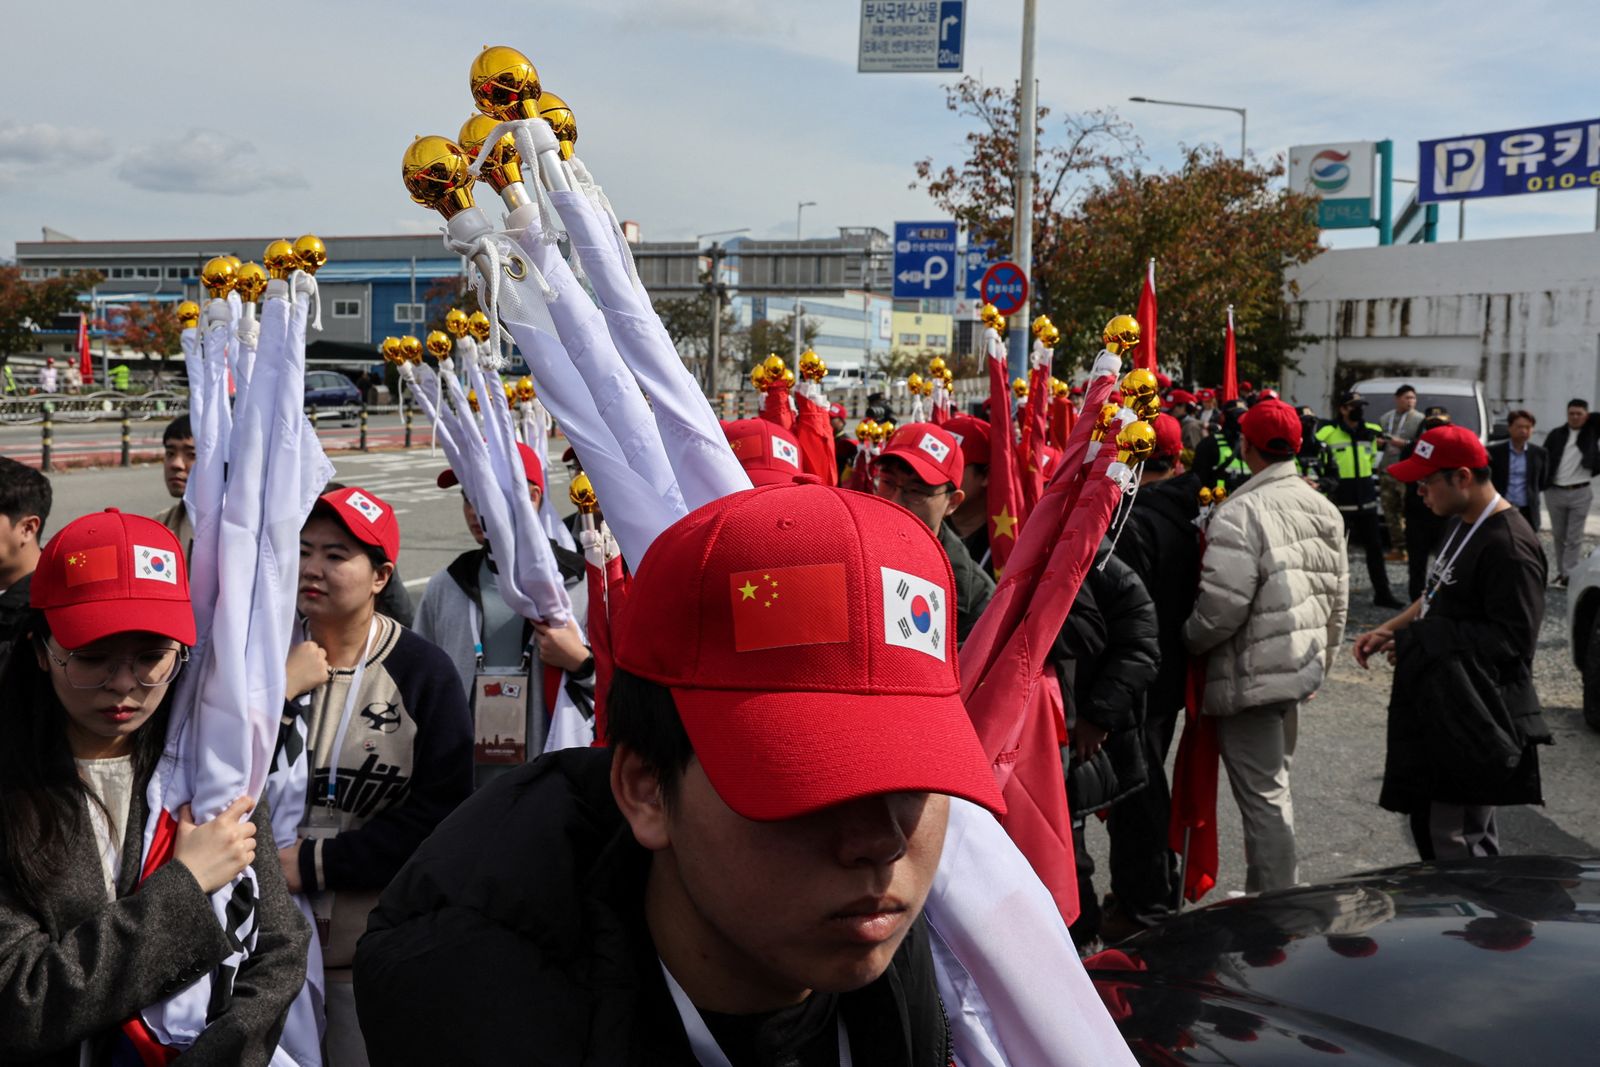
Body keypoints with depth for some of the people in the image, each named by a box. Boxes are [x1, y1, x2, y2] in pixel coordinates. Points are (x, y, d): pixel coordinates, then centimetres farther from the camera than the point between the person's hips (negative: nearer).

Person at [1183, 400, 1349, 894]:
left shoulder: (1240, 513, -19)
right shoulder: (1323, 508, 8)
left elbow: (1222, 606, -24)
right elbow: (1338, 599, 16)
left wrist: (1188, 641, -5)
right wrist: (1321, 661, 26)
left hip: (1251, 676, -9)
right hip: (1300, 668, 9)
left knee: (1261, 794, -1)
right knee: (1273, 785, 22)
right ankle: (1276, 891, 33)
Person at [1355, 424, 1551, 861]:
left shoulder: (1509, 546, -20)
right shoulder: (1462, 523, 12)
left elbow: (1512, 638, -23)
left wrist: (1417, 641, -18)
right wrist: (1388, 630, 8)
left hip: (1474, 721, -10)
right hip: (1441, 708, 10)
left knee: (1453, 841, -6)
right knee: (1427, 820, 18)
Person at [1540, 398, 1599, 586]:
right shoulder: (1556, 435, 4)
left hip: (1580, 493, -2)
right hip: (1555, 492, 2)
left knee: (1574, 537, -3)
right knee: (1558, 535, 10)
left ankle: (1570, 574, -1)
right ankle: (1561, 571, 20)